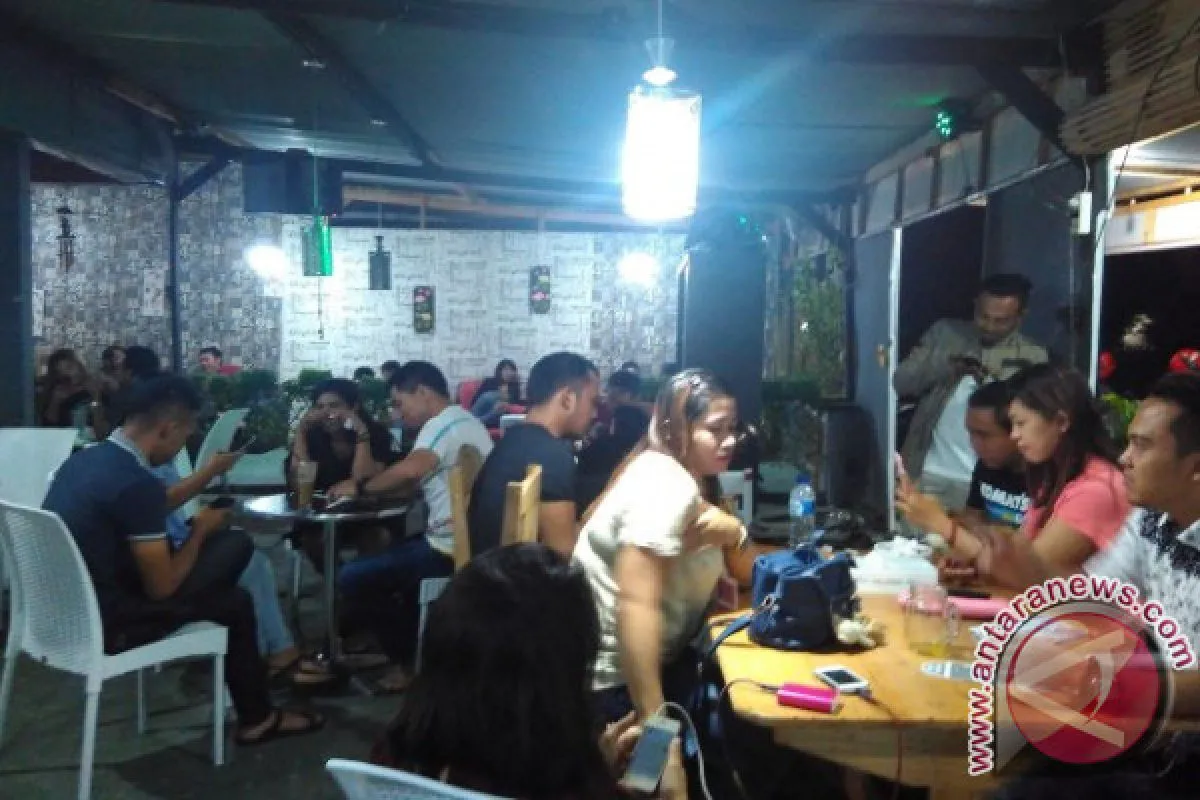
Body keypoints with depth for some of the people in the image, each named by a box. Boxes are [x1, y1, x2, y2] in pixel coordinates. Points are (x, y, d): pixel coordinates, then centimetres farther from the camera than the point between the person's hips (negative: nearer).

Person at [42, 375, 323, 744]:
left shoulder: (87, 457, 3)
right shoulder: (136, 482, -25)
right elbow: (162, 588, -17)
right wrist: (200, 533, -2)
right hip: (99, 625, -9)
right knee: (234, 602, 9)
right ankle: (257, 718, 27)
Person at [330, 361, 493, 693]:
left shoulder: (444, 423, -16)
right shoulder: (461, 421, 17)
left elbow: (410, 470, -33)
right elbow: (420, 478, 16)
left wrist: (360, 487, -18)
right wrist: (369, 487, 5)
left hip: (450, 549, -11)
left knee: (352, 579, -6)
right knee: (388, 555, 32)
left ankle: (410, 661, 8)